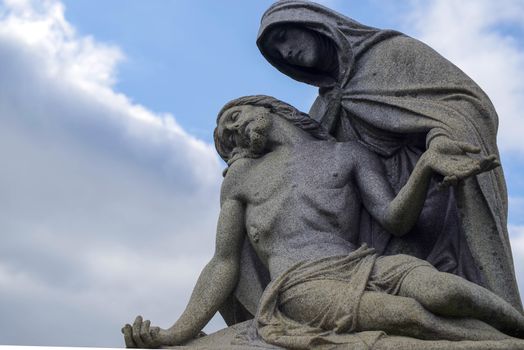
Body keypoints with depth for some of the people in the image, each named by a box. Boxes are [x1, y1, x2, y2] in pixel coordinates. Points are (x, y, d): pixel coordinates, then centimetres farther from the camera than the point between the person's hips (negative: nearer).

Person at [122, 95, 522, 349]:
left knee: (444, 291, -32)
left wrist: (430, 161, -11)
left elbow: (396, 219, 8)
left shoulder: (350, 153, 22)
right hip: (302, 288, -1)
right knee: (407, 315, -32)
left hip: (365, 268, 2)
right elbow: (224, 265, 21)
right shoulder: (240, 177, 26)